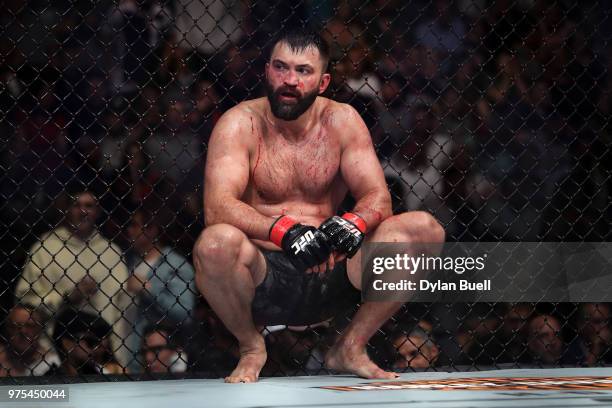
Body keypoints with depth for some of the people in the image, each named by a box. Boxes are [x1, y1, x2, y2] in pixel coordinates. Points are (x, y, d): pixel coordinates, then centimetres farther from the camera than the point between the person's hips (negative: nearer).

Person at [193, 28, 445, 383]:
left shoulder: (341, 120, 5)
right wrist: (282, 230, -36)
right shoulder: (241, 124, -6)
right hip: (265, 278, -3)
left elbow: (378, 197, -1)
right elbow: (217, 207, -19)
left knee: (424, 229, -15)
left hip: (329, 273, 3)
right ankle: (251, 348, -5)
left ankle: (351, 347, 1)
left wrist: (355, 223, -26)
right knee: (216, 243, -37)